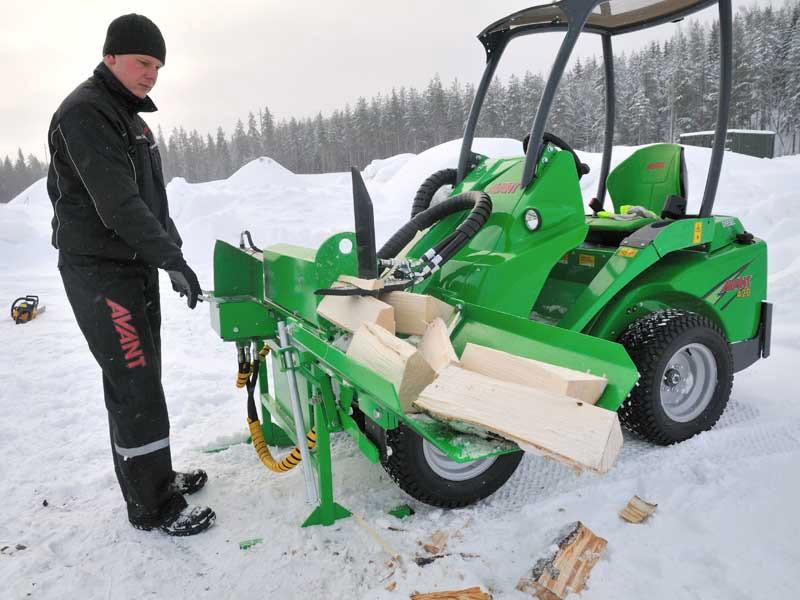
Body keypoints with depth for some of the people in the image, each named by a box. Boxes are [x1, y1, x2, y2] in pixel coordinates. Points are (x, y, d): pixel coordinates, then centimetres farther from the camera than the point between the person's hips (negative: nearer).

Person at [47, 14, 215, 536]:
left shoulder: (128, 114, 17)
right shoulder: (84, 112, -14)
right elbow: (117, 201, -23)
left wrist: (172, 251, 12)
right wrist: (172, 258, -22)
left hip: (135, 266, 9)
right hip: (100, 272, -9)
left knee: (136, 382, 15)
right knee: (137, 387, -6)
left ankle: (151, 479, 28)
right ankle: (154, 507, 6)